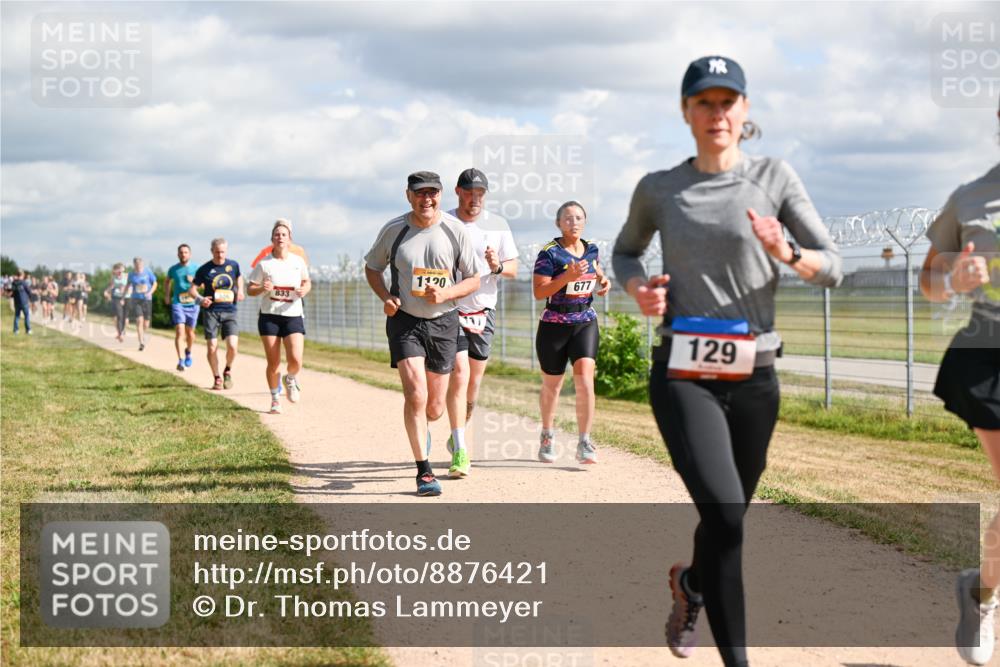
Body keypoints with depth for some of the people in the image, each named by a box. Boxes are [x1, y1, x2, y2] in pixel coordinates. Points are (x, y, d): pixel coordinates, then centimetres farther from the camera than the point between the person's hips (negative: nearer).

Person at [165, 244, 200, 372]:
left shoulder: (196, 269, 0)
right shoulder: (173, 269, 4)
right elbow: (168, 281, 24)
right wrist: (167, 295, 17)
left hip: (192, 304, 1)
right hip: (177, 304, -1)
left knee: (190, 333, 12)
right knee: (179, 332, -15)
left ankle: (188, 352, 42)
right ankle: (181, 360, -18)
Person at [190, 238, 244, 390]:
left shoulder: (233, 265, 5)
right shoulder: (204, 269, -2)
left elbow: (239, 277, 28)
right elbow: (192, 289, 3)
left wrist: (240, 291, 10)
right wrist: (200, 299, -16)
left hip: (230, 312, 1)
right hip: (211, 312, -1)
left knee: (232, 346, -13)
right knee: (212, 347, -4)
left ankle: (228, 371, 16)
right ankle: (217, 378, 16)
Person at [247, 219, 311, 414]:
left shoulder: (298, 261, 3)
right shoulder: (264, 264, -2)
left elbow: (307, 281, 18)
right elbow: (250, 289, 2)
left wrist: (304, 290, -5)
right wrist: (262, 289, -19)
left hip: (293, 316, 1)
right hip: (269, 317, -1)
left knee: (295, 360, -15)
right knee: (273, 363, 0)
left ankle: (290, 379, 21)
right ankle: (275, 399, 20)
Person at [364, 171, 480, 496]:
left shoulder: (455, 230, -3)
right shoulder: (394, 229, -3)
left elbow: (474, 280, 2)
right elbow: (372, 267, 12)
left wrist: (446, 293, -17)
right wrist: (385, 297, -7)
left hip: (444, 322, 2)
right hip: (405, 321, -1)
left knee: (435, 408, 8)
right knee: (416, 395, -18)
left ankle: (419, 428, 46)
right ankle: (424, 472, -9)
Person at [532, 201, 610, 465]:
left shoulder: (591, 249, 6)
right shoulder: (550, 253, -10)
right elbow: (539, 291, -17)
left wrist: (603, 280, 5)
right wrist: (568, 277, -28)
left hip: (586, 324, 3)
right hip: (554, 325, -3)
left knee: (585, 380, -15)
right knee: (552, 386, 10)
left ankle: (584, 443, -9)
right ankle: (547, 435, 35)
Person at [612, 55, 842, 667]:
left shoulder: (774, 178, 1)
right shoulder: (659, 189, 4)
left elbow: (833, 267, -1)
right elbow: (626, 250, 21)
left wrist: (788, 255, -22)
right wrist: (637, 286, -1)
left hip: (754, 376, 2)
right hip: (684, 373, -1)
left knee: (729, 518, 16)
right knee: (723, 509, -21)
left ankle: (690, 585, 50)